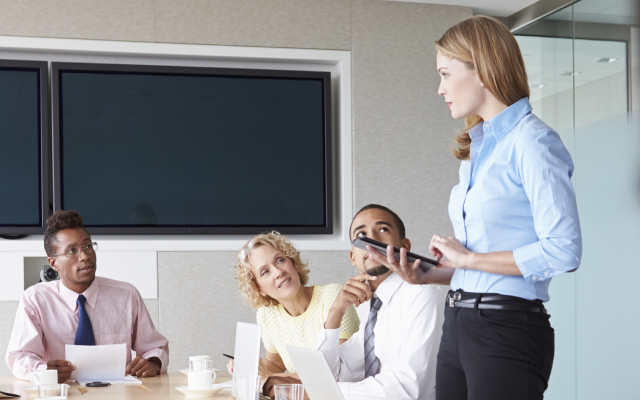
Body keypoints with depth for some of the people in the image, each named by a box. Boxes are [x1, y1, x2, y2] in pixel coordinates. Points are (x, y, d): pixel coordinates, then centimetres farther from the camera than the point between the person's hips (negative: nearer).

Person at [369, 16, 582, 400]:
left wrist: (468, 258, -13)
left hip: (507, 327, -8)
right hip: (459, 322, 8)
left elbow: (563, 250, -19)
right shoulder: (477, 147, 14)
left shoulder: (532, 142, -11)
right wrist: (423, 276, 4)